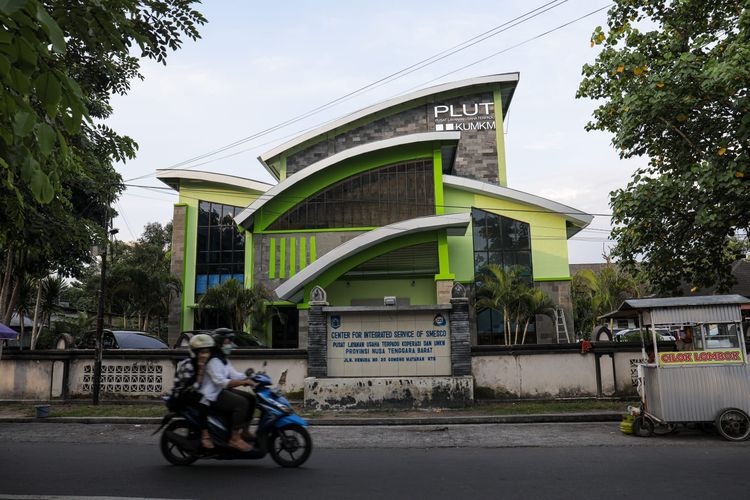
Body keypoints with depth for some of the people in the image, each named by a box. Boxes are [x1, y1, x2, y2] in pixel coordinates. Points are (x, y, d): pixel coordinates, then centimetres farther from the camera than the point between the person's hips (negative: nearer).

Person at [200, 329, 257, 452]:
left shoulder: (224, 360, 16)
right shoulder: (213, 361, -17)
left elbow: (234, 375, 11)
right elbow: (221, 381, -29)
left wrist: (250, 379, -5)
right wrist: (243, 382, -34)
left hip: (223, 391, 10)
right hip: (212, 396, -10)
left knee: (250, 398, 3)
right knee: (242, 403, -27)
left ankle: (245, 431, 8)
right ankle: (235, 439, -25)